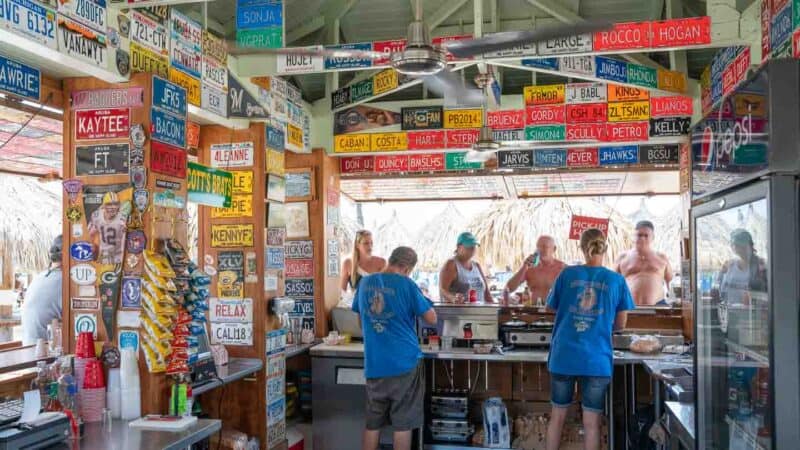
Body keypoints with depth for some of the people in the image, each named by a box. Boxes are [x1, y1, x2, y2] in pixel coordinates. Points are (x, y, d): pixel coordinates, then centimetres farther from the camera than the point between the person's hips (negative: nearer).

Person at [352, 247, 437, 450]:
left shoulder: (365, 283, 6)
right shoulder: (407, 285, -10)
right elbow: (432, 319, -3)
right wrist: (422, 300, 14)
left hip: (374, 365, 5)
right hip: (405, 362, -4)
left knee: (372, 423, 14)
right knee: (403, 424, 5)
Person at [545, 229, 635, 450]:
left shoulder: (567, 274, 0)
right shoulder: (616, 280, 0)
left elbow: (552, 307, 12)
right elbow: (620, 324, 7)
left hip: (564, 357, 1)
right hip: (597, 360, -1)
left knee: (557, 416, 14)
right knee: (591, 421, 9)